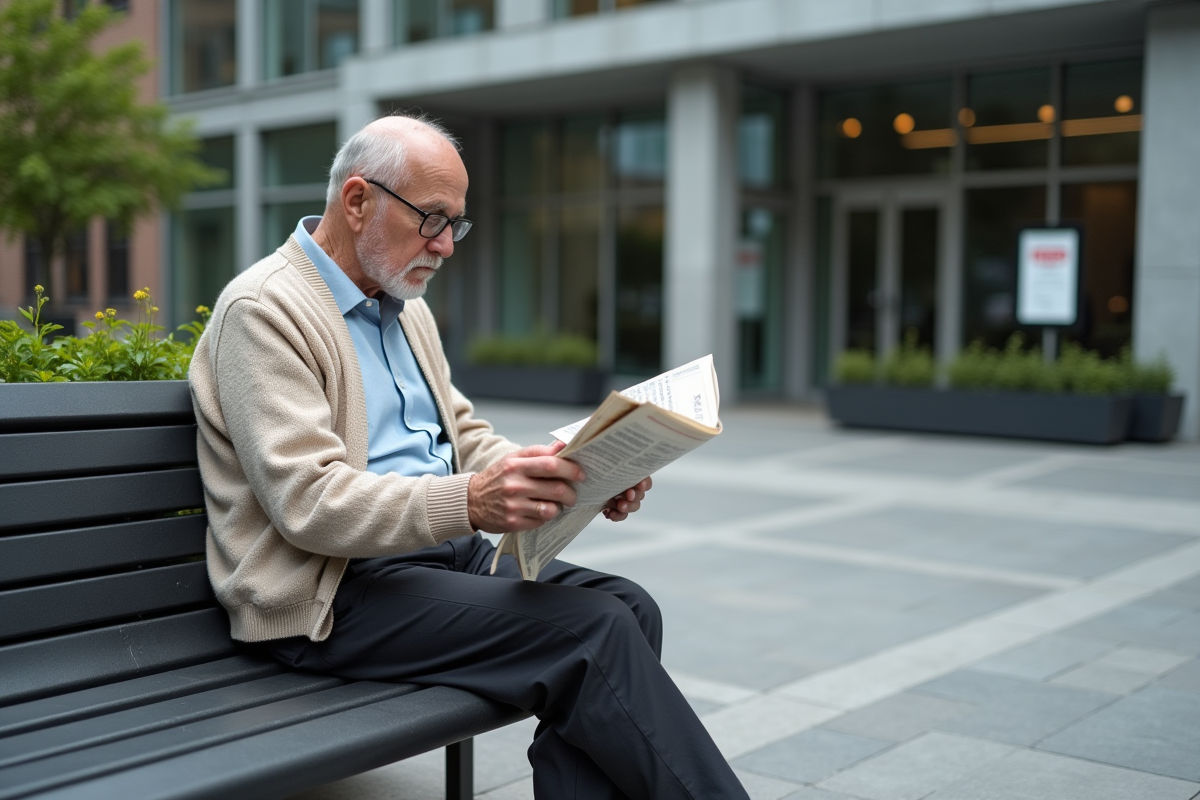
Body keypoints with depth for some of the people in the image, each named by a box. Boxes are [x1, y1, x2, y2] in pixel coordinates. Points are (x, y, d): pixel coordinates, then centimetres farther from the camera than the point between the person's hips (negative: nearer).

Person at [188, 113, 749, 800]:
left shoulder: (406, 306, 16)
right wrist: (470, 502, -34)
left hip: (447, 552, 8)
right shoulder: (264, 309, -12)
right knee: (594, 631, -22)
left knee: (629, 607, -15)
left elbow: (464, 437, 18)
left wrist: (574, 473, -2)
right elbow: (309, 503, -21)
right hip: (331, 595, -8)